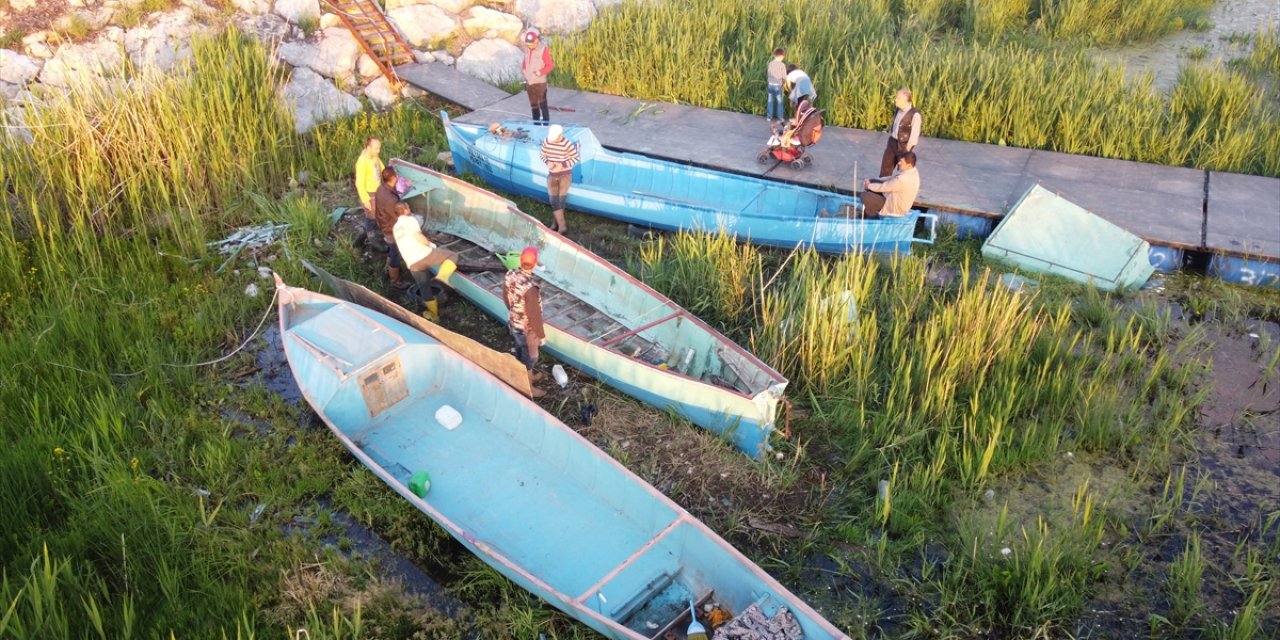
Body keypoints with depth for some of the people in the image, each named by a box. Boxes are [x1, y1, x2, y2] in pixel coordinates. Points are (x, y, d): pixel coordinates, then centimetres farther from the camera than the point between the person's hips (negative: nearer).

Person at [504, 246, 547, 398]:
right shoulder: (530, 288, -39)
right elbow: (534, 315, -28)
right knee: (530, 357, 18)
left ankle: (528, 376, 54)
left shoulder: (510, 275, -15)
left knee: (520, 352, 29)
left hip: (512, 323, 7)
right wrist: (541, 335, -13)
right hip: (526, 330, -7)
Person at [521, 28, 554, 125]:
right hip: (529, 82, 6)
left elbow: (551, 65, -11)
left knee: (543, 104, -2)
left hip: (540, 82, -6)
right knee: (533, 105, 15)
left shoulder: (543, 50, -13)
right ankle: (536, 124, 27)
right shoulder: (527, 50, 5)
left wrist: (540, 72, -21)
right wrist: (523, 69, 1)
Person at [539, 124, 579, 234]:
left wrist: (562, 165, -23)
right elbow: (542, 155, 7)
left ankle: (557, 223, 20)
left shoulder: (568, 144, -21)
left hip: (565, 175, -4)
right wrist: (548, 162, -15)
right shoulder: (546, 141, -7)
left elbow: (575, 158, -11)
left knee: (560, 201, 1)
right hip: (552, 175, 4)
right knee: (554, 201, -5)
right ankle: (562, 226, -1)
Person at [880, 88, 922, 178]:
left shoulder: (915, 115, -20)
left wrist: (907, 151, -17)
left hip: (904, 145, -7)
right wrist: (887, 144, 14)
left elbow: (914, 135, -18)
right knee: (885, 167, 12)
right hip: (892, 143, 7)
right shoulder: (898, 110, 4)